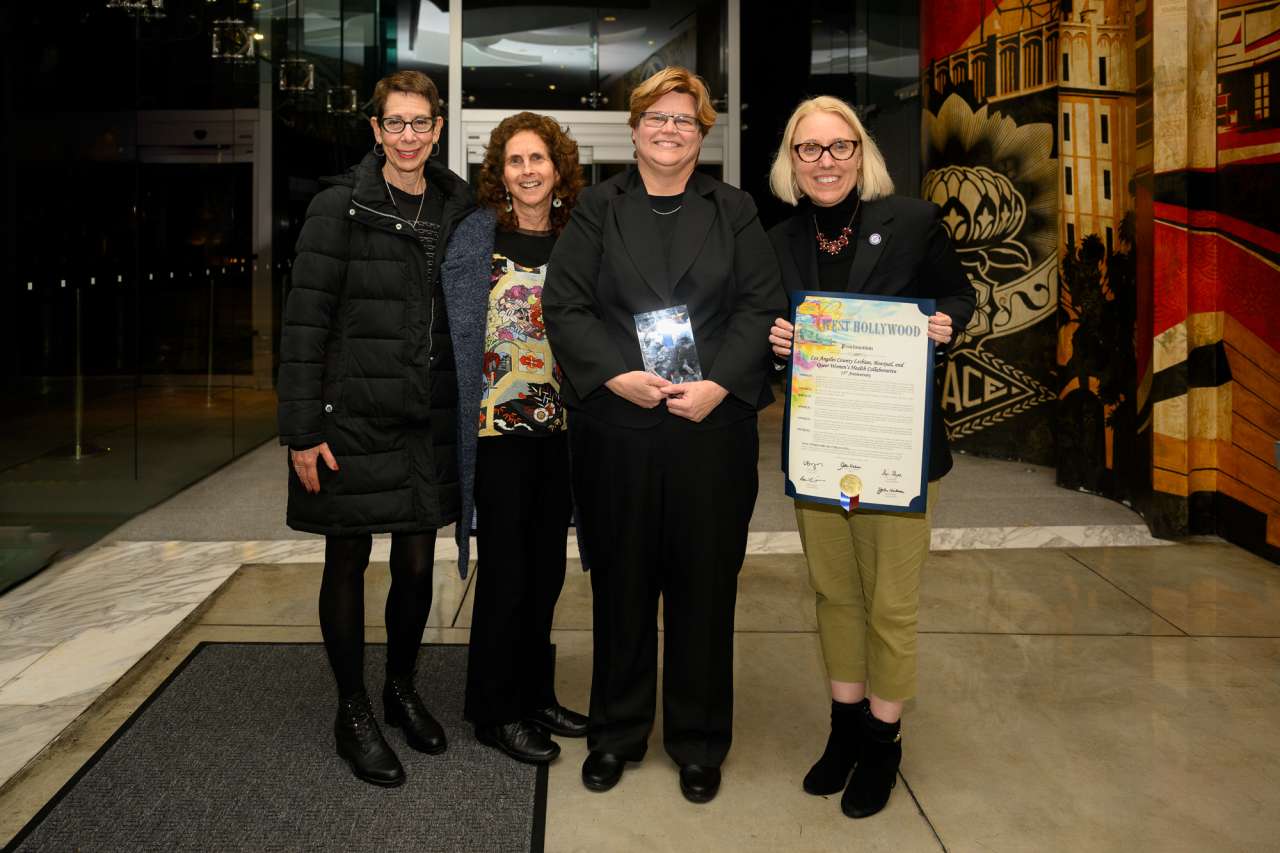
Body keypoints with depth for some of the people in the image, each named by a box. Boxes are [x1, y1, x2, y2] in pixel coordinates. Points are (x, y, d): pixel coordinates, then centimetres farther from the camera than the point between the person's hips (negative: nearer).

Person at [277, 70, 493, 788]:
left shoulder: (457, 211, 7)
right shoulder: (340, 208, -6)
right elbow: (305, 320, -8)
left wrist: (465, 412, 8)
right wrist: (302, 429, -12)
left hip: (428, 418, 4)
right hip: (353, 416, -4)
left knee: (418, 563, 11)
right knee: (349, 563, 8)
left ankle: (402, 688, 34)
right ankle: (353, 713, 23)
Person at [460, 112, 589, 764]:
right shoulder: (481, 235, -5)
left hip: (559, 423, 5)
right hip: (500, 421, -5)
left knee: (546, 564, 12)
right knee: (505, 566, 1)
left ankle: (535, 693, 27)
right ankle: (495, 710, 16)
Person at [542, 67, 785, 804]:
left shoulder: (734, 210, 10)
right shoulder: (599, 209, 8)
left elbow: (763, 306, 2)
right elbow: (564, 306, 0)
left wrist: (719, 384, -12)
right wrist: (618, 376, -14)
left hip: (713, 426, 0)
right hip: (616, 427, 0)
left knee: (704, 583, 7)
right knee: (621, 581, 9)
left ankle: (699, 740, 23)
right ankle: (617, 731, 26)